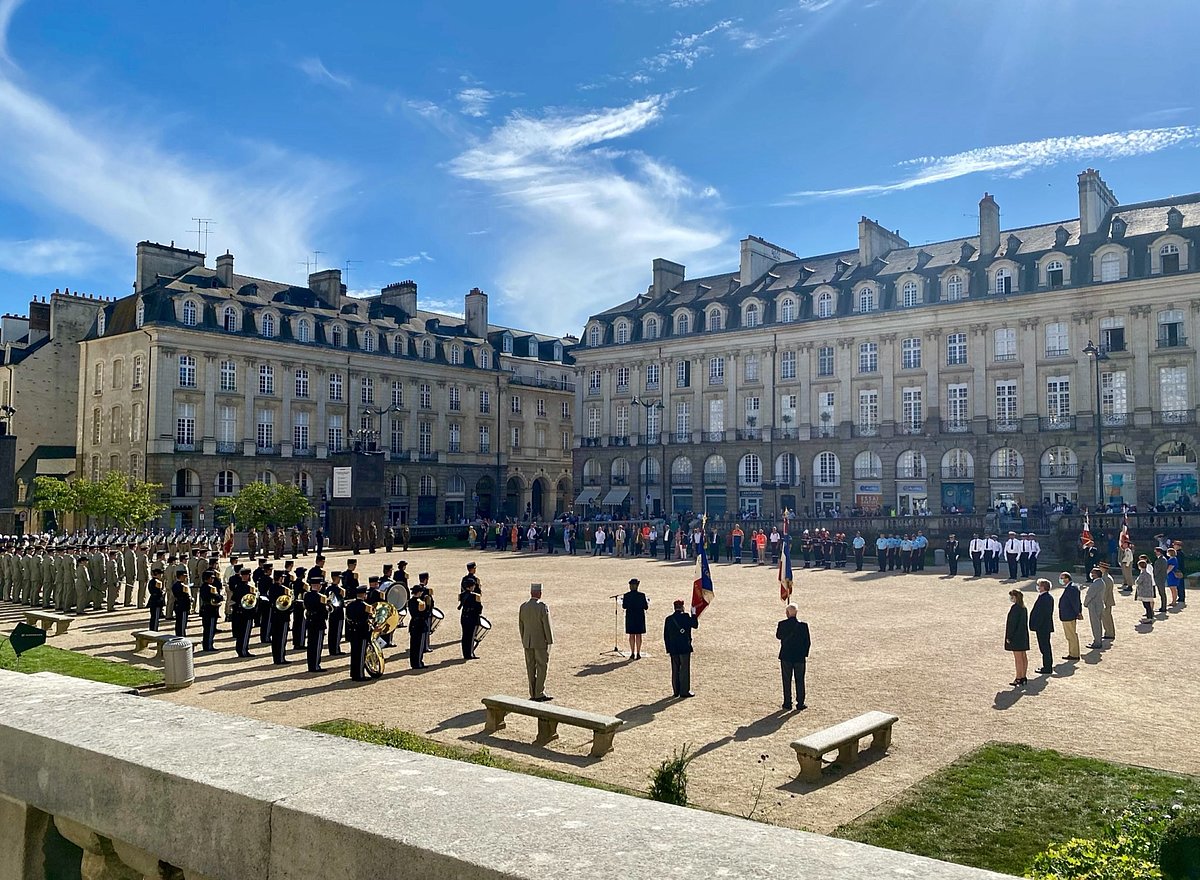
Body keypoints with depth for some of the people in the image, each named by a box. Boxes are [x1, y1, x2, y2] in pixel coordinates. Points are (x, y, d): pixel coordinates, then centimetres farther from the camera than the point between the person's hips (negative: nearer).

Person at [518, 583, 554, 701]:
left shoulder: (523, 606, 2)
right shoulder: (542, 607, -15)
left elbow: (520, 625, 7)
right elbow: (547, 625, -14)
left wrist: (524, 640, 16)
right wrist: (550, 641, -6)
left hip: (527, 642, 5)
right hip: (541, 642, -5)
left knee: (531, 667, 9)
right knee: (542, 666, 2)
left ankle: (533, 694, 13)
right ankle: (539, 693, 1)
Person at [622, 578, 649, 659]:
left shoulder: (626, 595, -8)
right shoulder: (642, 595, -9)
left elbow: (624, 606, -5)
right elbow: (646, 607, -6)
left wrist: (622, 601, 15)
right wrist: (647, 602, 14)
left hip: (630, 617, 0)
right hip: (640, 617, 0)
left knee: (631, 635, 10)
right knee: (639, 635, 8)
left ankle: (632, 653, 10)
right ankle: (638, 653, 8)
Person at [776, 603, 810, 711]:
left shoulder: (782, 624, -10)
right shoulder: (803, 625, -9)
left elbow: (778, 636, 8)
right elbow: (808, 642, -4)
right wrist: (805, 654, 8)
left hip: (786, 657, 0)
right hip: (800, 657, 0)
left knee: (787, 681, 9)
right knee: (800, 681, 10)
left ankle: (787, 704, 12)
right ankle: (800, 705, 12)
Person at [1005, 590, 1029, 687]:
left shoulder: (1015, 608, -19)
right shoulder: (1023, 608, 9)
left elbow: (1012, 623, -19)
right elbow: (1025, 622, 15)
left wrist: (1009, 637, -14)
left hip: (1016, 636, -9)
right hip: (1023, 635, 9)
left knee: (1018, 658, -4)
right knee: (1023, 657, 13)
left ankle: (1018, 678, 0)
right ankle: (1023, 677, 21)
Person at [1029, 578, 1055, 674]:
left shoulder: (1044, 598, -22)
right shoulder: (1049, 597, 10)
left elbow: (1041, 614, -23)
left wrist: (1036, 625, -17)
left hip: (1042, 627, -10)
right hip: (1046, 626, 10)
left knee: (1044, 647, -2)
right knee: (1046, 647, 18)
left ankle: (1047, 668, 4)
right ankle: (1048, 666, 27)